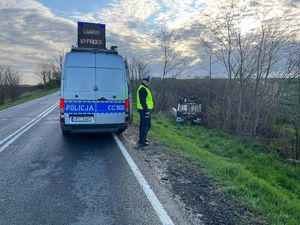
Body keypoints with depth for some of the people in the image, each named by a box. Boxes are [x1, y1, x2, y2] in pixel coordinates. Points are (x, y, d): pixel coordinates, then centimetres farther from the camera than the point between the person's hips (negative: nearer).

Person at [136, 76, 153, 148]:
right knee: (146, 125, -8)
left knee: (142, 124, 18)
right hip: (144, 110, -11)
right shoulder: (143, 89, -17)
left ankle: (142, 138, 30)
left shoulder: (143, 88, 18)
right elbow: (142, 101, -23)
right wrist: (146, 110, -23)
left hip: (143, 109, 11)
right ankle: (142, 141, -6)